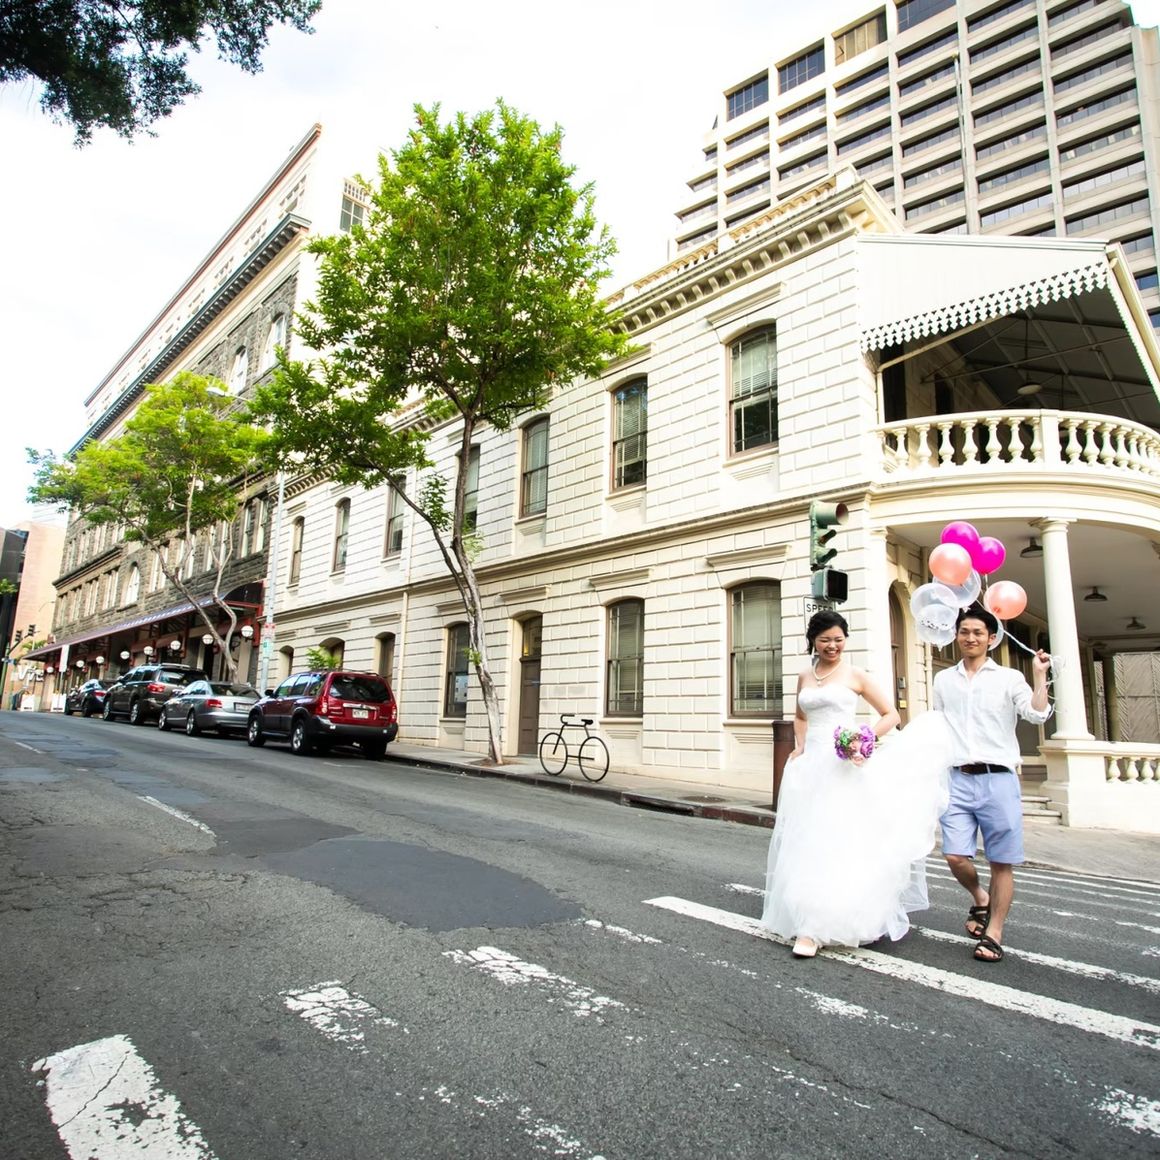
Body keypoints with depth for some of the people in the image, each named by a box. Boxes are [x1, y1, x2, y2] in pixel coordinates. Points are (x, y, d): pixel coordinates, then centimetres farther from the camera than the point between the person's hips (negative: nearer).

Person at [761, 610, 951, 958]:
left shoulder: (855, 675, 0)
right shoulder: (804, 678, 12)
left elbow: (891, 714, 3)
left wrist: (867, 736, -14)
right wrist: (799, 745, 11)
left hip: (843, 767, -5)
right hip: (810, 765, 5)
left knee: (838, 841, -6)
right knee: (806, 842, 6)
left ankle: (816, 926, -2)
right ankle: (809, 922, 18)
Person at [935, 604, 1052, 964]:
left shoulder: (1009, 678, 4)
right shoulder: (943, 680, 14)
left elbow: (1037, 715, -11)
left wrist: (1040, 675, -15)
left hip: (998, 779, -2)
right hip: (958, 780, 2)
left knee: (1002, 862, 3)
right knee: (955, 856, -3)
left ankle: (993, 933, 19)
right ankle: (980, 899, 28)